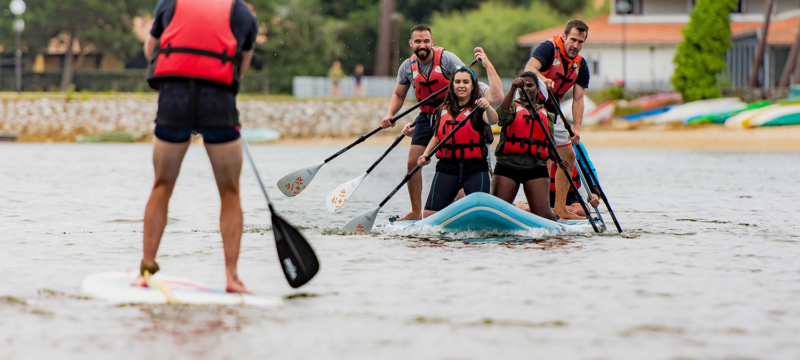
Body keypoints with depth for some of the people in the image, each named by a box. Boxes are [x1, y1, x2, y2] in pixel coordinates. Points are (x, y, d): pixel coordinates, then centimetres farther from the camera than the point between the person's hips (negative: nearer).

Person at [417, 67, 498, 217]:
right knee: (429, 215, -6)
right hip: (447, 167, 3)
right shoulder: (443, 110, 11)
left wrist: (487, 108, -44)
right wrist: (425, 154, 7)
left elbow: (492, 120, -23)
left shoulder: (477, 109, -1)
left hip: (475, 170, -3)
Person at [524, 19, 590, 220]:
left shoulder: (580, 66, 3)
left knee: (568, 156, 10)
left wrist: (576, 127, -16)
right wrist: (543, 79, -56)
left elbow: (578, 98, -2)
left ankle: (561, 209, 16)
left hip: (552, 113, 8)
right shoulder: (549, 48, -17)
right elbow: (530, 68, -34)